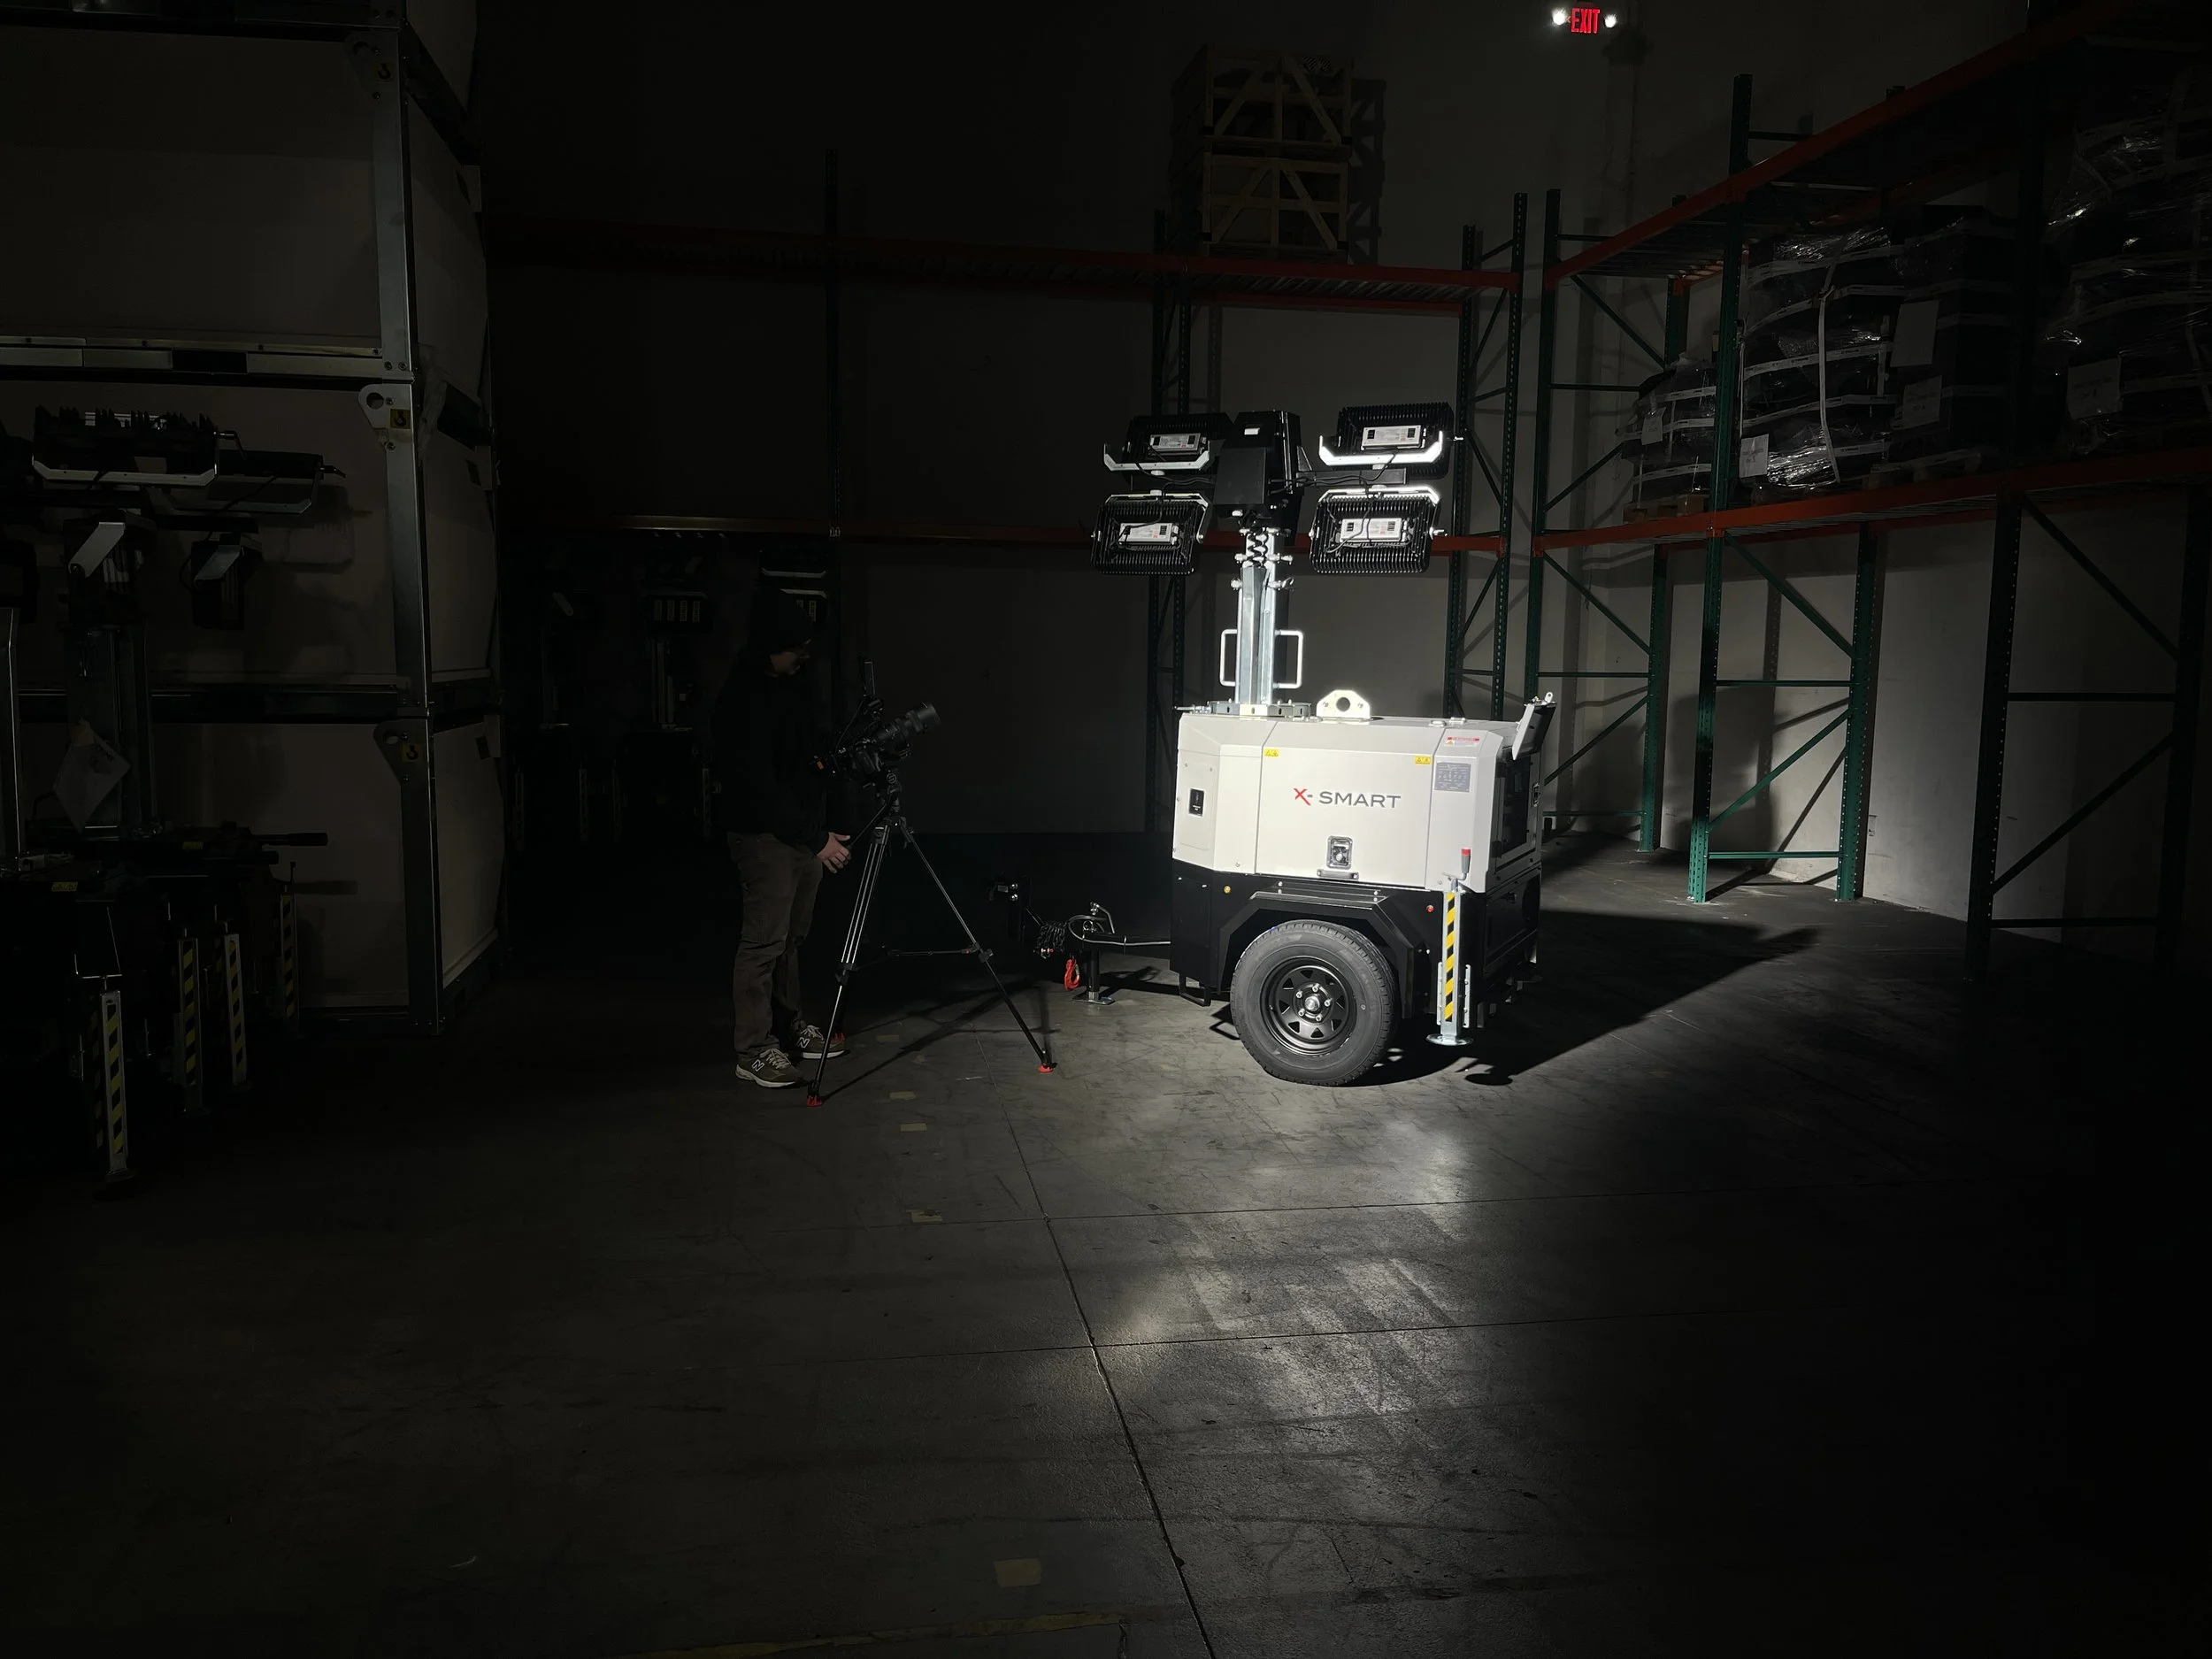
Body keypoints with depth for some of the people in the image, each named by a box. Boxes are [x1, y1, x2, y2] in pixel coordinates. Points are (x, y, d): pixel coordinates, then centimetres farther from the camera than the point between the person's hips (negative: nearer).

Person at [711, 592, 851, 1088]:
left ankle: (788, 1028, 26)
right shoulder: (743, 701, -19)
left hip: (804, 830, 9)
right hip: (765, 834, -9)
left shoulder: (789, 685, 9)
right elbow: (759, 786, -23)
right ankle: (754, 1051, 1)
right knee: (764, 940, -6)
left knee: (792, 935, 15)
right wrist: (816, 837, -23)